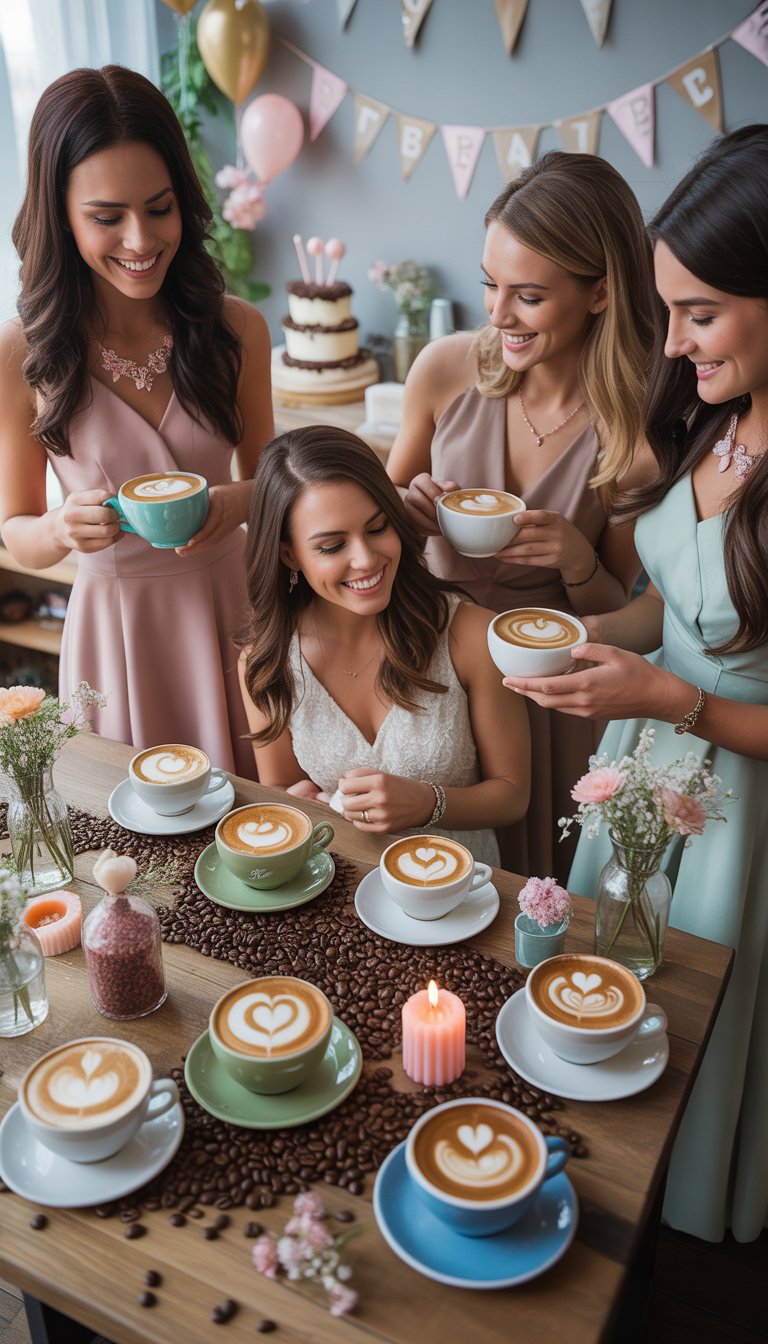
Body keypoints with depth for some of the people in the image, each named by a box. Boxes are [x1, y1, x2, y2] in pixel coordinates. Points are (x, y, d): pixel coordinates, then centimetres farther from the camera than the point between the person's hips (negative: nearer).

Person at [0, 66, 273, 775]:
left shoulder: (238, 329, -5)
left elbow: (267, 477, 7)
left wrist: (239, 503, -15)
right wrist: (64, 528, -22)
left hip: (232, 606, 2)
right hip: (114, 617, -1)